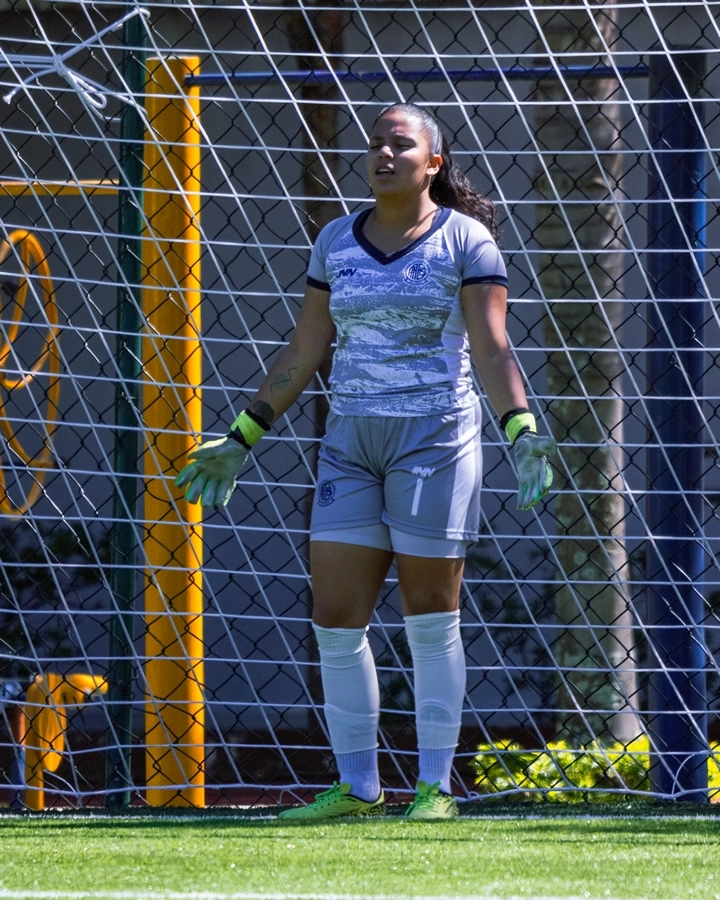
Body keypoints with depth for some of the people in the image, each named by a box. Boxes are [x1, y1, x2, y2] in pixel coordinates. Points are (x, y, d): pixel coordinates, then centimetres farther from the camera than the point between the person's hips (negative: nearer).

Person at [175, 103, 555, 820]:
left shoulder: (466, 238, -2)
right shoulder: (336, 242, 11)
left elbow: (491, 349, -7)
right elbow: (302, 354, 15)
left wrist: (521, 430, -21)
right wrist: (240, 439, 14)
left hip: (436, 438, -4)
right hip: (350, 441, 5)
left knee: (430, 620, -1)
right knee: (336, 623, 0)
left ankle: (434, 786, 6)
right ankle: (356, 788, 8)